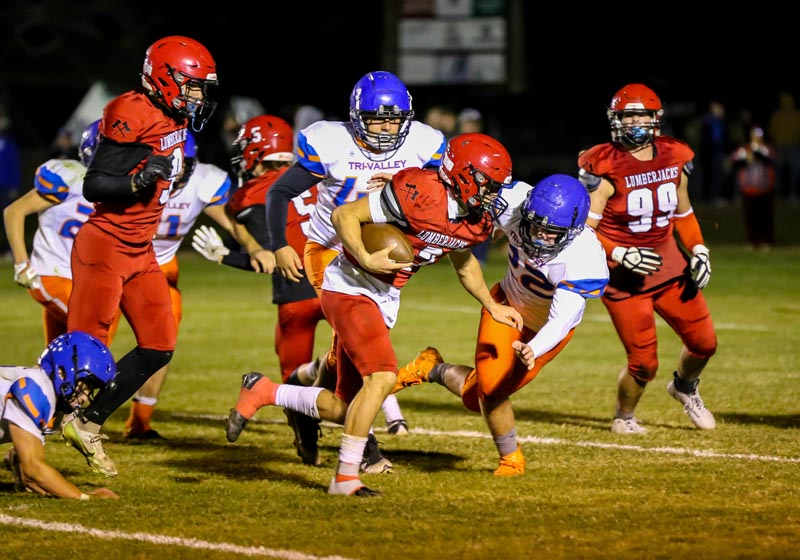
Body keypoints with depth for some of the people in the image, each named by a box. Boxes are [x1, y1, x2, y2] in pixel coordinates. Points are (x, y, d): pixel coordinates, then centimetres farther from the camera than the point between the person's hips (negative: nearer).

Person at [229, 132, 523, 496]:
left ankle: (263, 392, 27)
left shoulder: (476, 220, 1)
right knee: (382, 376, -23)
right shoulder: (418, 195, -25)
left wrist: (492, 306, 21)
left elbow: (462, 260, 24)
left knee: (343, 409, 6)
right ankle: (345, 478, -14)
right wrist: (366, 259, -31)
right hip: (349, 287, -8)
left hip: (385, 299, 9)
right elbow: (344, 215, -21)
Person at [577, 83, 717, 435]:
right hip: (625, 277, -6)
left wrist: (699, 250, 4)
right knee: (644, 364, -5)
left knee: (704, 343, 9)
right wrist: (622, 256, -27)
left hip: (670, 267, 6)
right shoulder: (606, 169, -17)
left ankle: (684, 386, 44)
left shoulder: (673, 159, 1)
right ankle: (624, 418, 26)